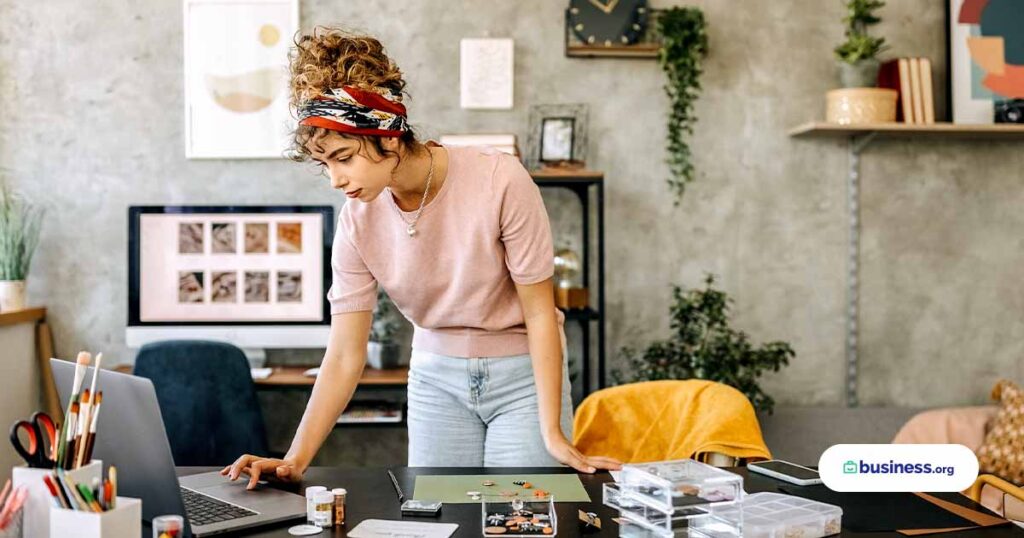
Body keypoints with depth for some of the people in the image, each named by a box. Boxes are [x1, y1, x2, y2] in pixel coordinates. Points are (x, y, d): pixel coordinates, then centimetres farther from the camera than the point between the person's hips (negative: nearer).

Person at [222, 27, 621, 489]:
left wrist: (553, 434, -19)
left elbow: (539, 312, -17)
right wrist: (295, 460, -21)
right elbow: (345, 355, -11)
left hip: (523, 373, -3)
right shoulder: (357, 222, -11)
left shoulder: (499, 180, -24)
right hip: (437, 378, 3)